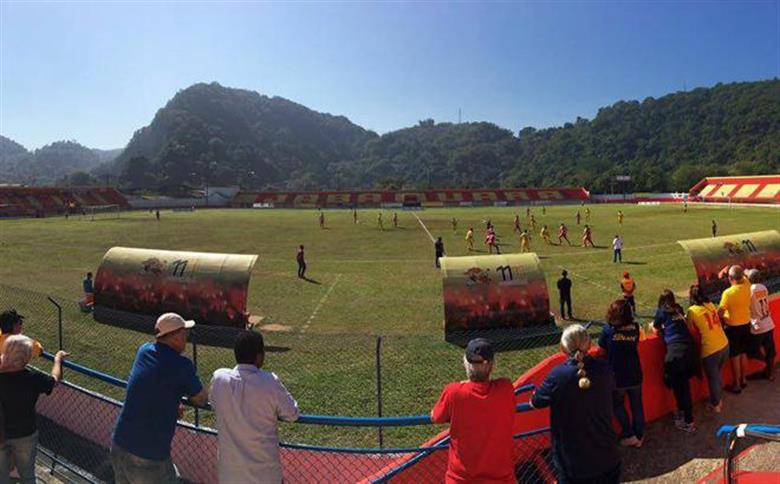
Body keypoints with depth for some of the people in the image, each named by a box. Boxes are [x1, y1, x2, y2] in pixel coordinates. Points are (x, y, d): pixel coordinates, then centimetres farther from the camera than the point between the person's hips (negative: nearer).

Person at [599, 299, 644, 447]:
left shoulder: (609, 329, -16)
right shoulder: (635, 328, -8)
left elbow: (602, 345, -1)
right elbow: (635, 344, 9)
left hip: (617, 377, -3)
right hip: (635, 375, 3)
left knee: (617, 405, 19)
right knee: (637, 405, 17)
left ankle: (629, 434, 20)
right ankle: (639, 436, 29)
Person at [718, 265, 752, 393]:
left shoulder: (728, 293, -25)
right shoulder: (747, 286, -8)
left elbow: (720, 312, -18)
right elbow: (744, 277, 17)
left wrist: (720, 318, 0)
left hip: (733, 327, -6)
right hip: (746, 324, 6)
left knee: (735, 356, 5)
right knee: (743, 353, 19)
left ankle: (736, 384, 14)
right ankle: (743, 379, 33)